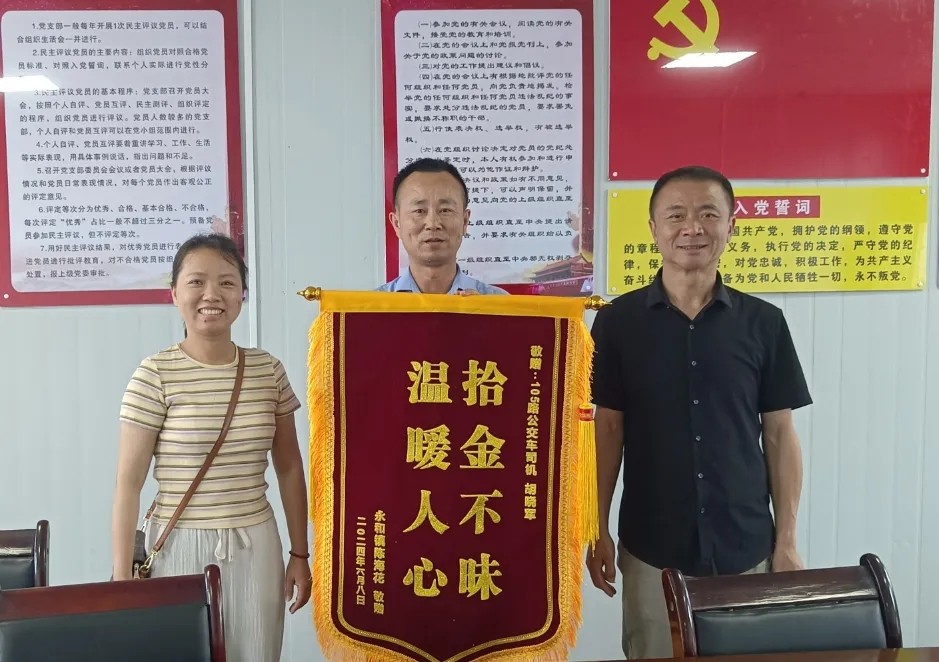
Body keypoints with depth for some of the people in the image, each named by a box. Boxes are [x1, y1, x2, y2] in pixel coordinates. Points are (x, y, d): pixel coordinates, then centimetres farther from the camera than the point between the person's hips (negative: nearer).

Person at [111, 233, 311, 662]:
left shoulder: (268, 370, 1)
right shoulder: (156, 375, -9)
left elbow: (289, 468, 8)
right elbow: (129, 483, -7)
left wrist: (300, 554, 9)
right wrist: (122, 580, -7)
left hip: (255, 548, 3)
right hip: (182, 548, -3)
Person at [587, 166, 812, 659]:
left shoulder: (763, 323, -2)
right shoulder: (618, 321, -4)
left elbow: (780, 435, 2)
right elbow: (608, 429, 1)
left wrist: (787, 539, 1)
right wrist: (597, 529, 0)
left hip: (746, 548, 1)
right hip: (651, 550, -1)